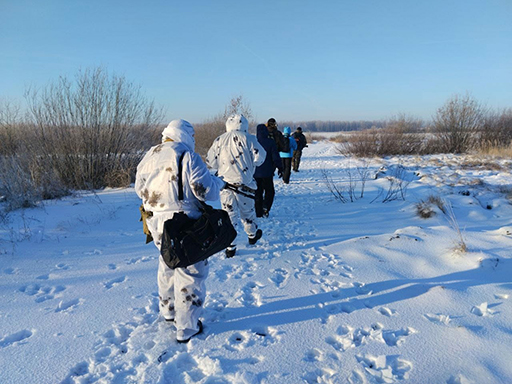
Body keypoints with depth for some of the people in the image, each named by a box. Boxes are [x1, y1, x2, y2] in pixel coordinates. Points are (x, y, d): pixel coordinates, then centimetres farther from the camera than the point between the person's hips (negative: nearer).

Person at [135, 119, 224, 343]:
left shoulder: (148, 157, 7)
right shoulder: (187, 156, -14)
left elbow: (140, 189, 17)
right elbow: (206, 190, -17)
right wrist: (218, 182, 4)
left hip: (155, 223, 7)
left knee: (168, 266, 26)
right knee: (190, 271, 5)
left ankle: (168, 310, 44)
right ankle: (186, 327, 14)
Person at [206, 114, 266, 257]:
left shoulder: (219, 140, 3)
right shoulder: (248, 138, -5)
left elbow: (211, 162, 4)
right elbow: (259, 157, -8)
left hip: (224, 182, 1)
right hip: (244, 182, -1)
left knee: (229, 213, 4)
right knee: (247, 210, 18)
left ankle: (230, 247, 5)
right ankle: (252, 235, 40)